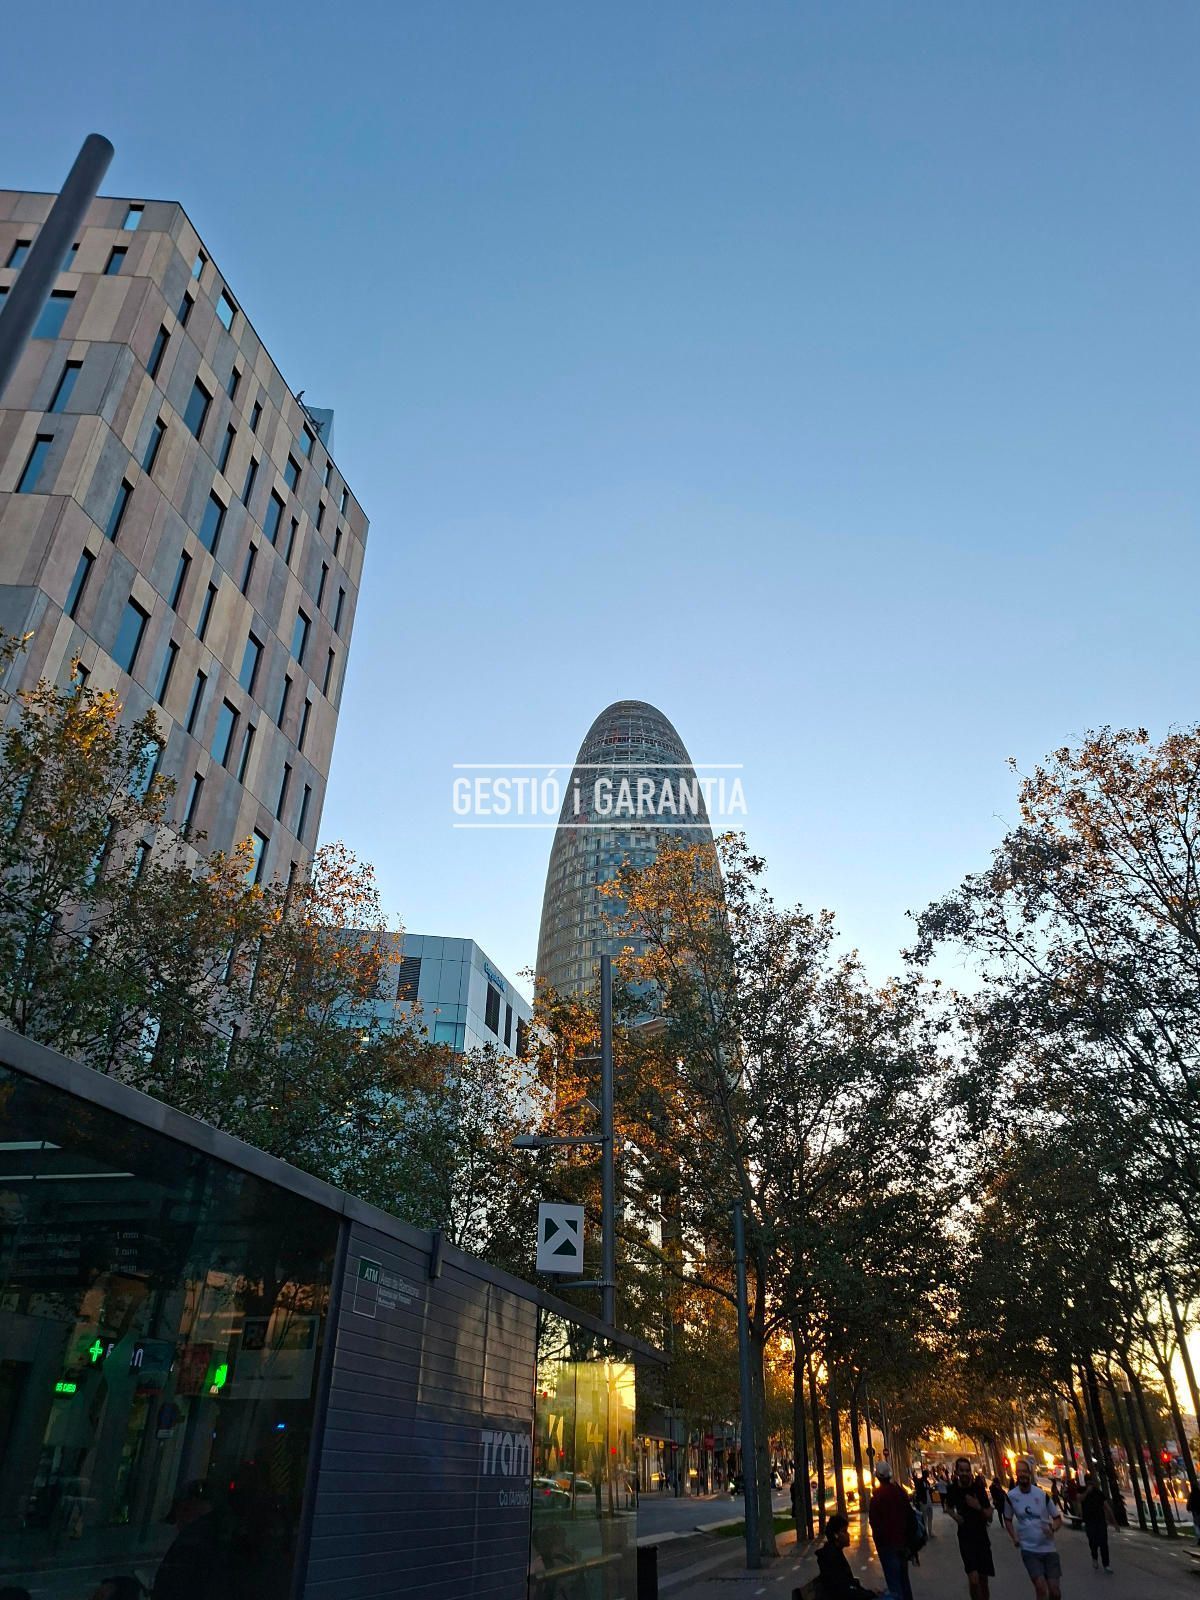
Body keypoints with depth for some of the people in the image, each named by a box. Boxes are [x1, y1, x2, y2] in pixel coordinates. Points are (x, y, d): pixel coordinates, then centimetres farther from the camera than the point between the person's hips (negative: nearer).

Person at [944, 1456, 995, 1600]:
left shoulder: (978, 1488, -10)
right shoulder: (952, 1489, -6)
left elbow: (990, 1516, -7)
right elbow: (949, 1507, 15)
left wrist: (979, 1507, -25)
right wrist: (954, 1515, -5)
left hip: (982, 1536, 1)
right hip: (965, 1538, 0)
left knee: (984, 1580, 8)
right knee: (974, 1579, -15)